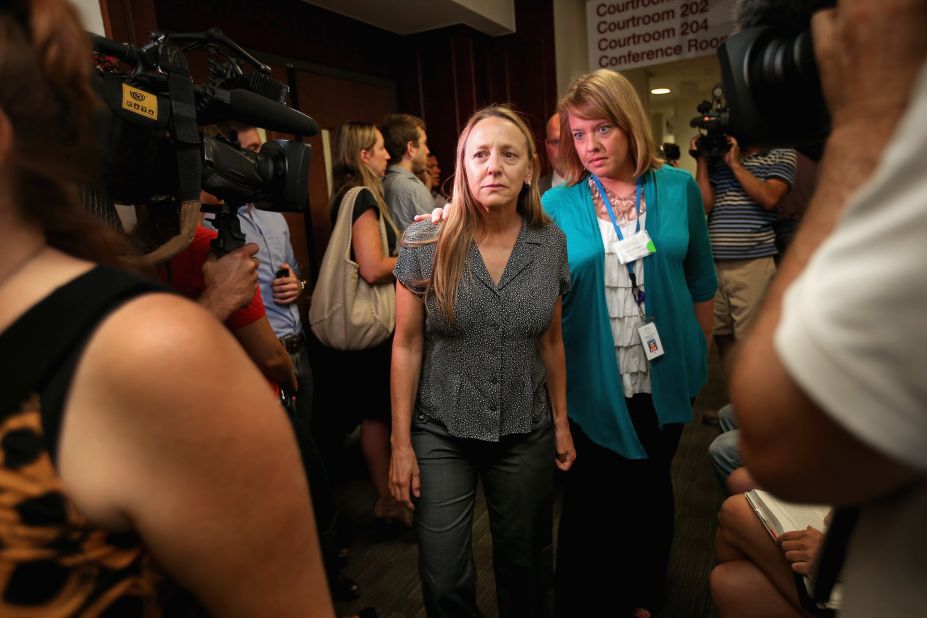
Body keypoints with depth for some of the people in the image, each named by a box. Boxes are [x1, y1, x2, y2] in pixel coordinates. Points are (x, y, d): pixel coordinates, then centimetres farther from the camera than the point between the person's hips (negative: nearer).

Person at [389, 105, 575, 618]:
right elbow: (407, 345, -7)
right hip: (440, 432, -2)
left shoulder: (550, 243, -4)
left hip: (526, 433, 2)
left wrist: (561, 421, 10)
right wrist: (401, 443, -6)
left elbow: (550, 340, 6)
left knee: (524, 562, 19)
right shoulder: (425, 240, -11)